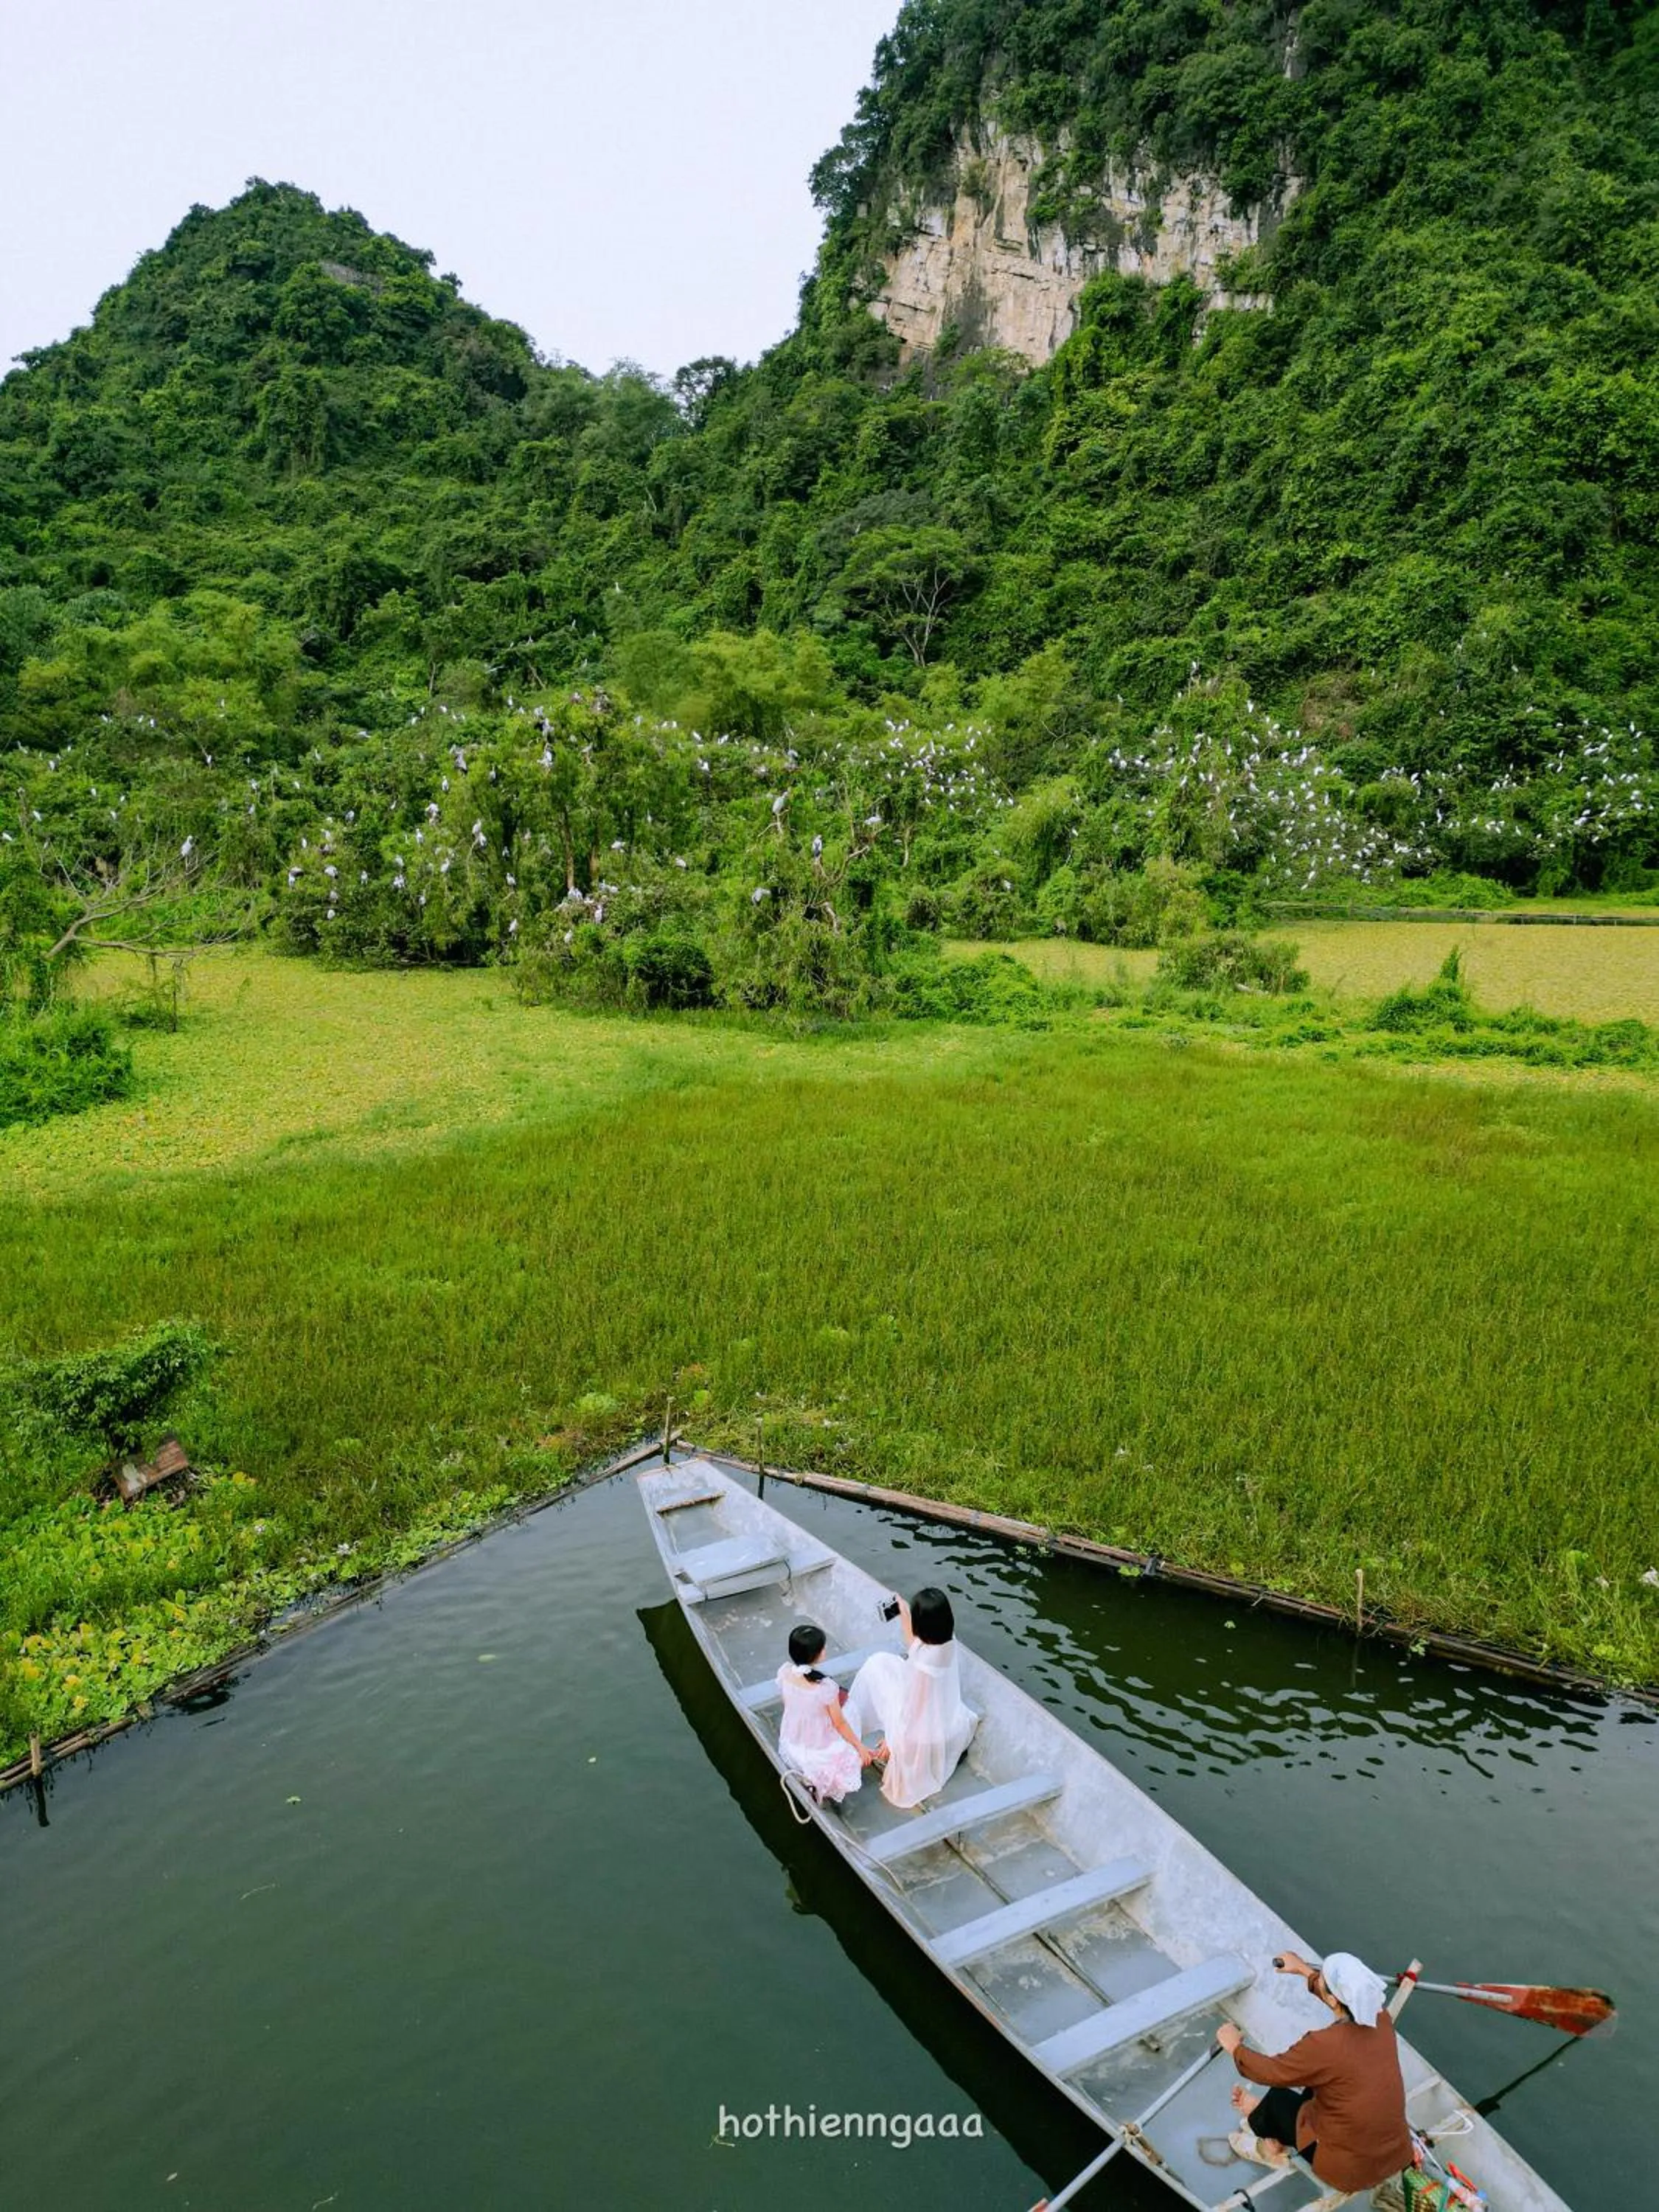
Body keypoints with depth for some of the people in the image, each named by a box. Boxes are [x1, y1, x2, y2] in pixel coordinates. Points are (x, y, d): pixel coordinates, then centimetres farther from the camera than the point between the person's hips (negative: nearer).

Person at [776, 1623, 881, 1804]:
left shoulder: (784, 1673, -20)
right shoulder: (825, 1687, -34)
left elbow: (788, 1707, -1)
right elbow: (840, 1725, -18)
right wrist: (861, 1748, -2)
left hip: (790, 1744, 5)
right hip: (819, 1751, -5)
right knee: (865, 1757, 22)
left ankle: (810, 1778, 23)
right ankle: (823, 1787, 16)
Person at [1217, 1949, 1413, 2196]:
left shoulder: (1324, 2046, -30)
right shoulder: (1381, 2018, -13)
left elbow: (1271, 2072, -13)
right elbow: (1345, 1995, 12)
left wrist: (1235, 2046, 6)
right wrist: (1305, 1970, 25)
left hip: (1350, 2171, -5)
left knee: (1278, 2097, 15)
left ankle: (1258, 2126, 46)